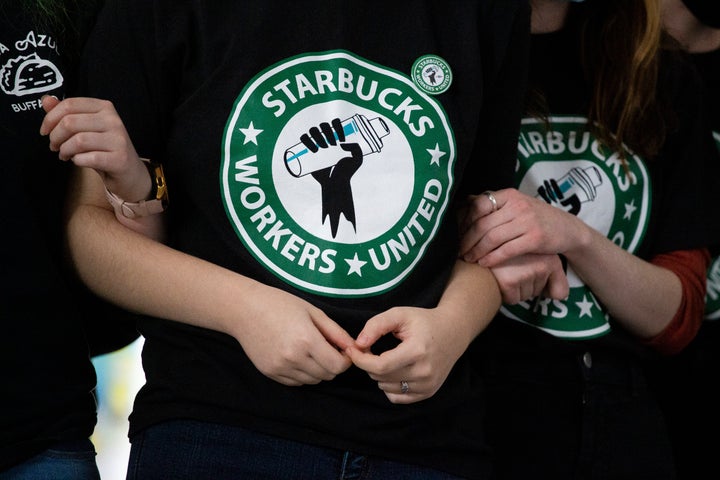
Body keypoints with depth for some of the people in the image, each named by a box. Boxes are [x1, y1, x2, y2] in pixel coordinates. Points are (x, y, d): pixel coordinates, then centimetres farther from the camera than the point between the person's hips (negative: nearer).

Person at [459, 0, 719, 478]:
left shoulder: (664, 82, 4)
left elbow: (676, 319, 0)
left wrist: (574, 237, -18)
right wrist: (488, 276, -22)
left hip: (621, 425, 3)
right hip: (472, 415, -3)